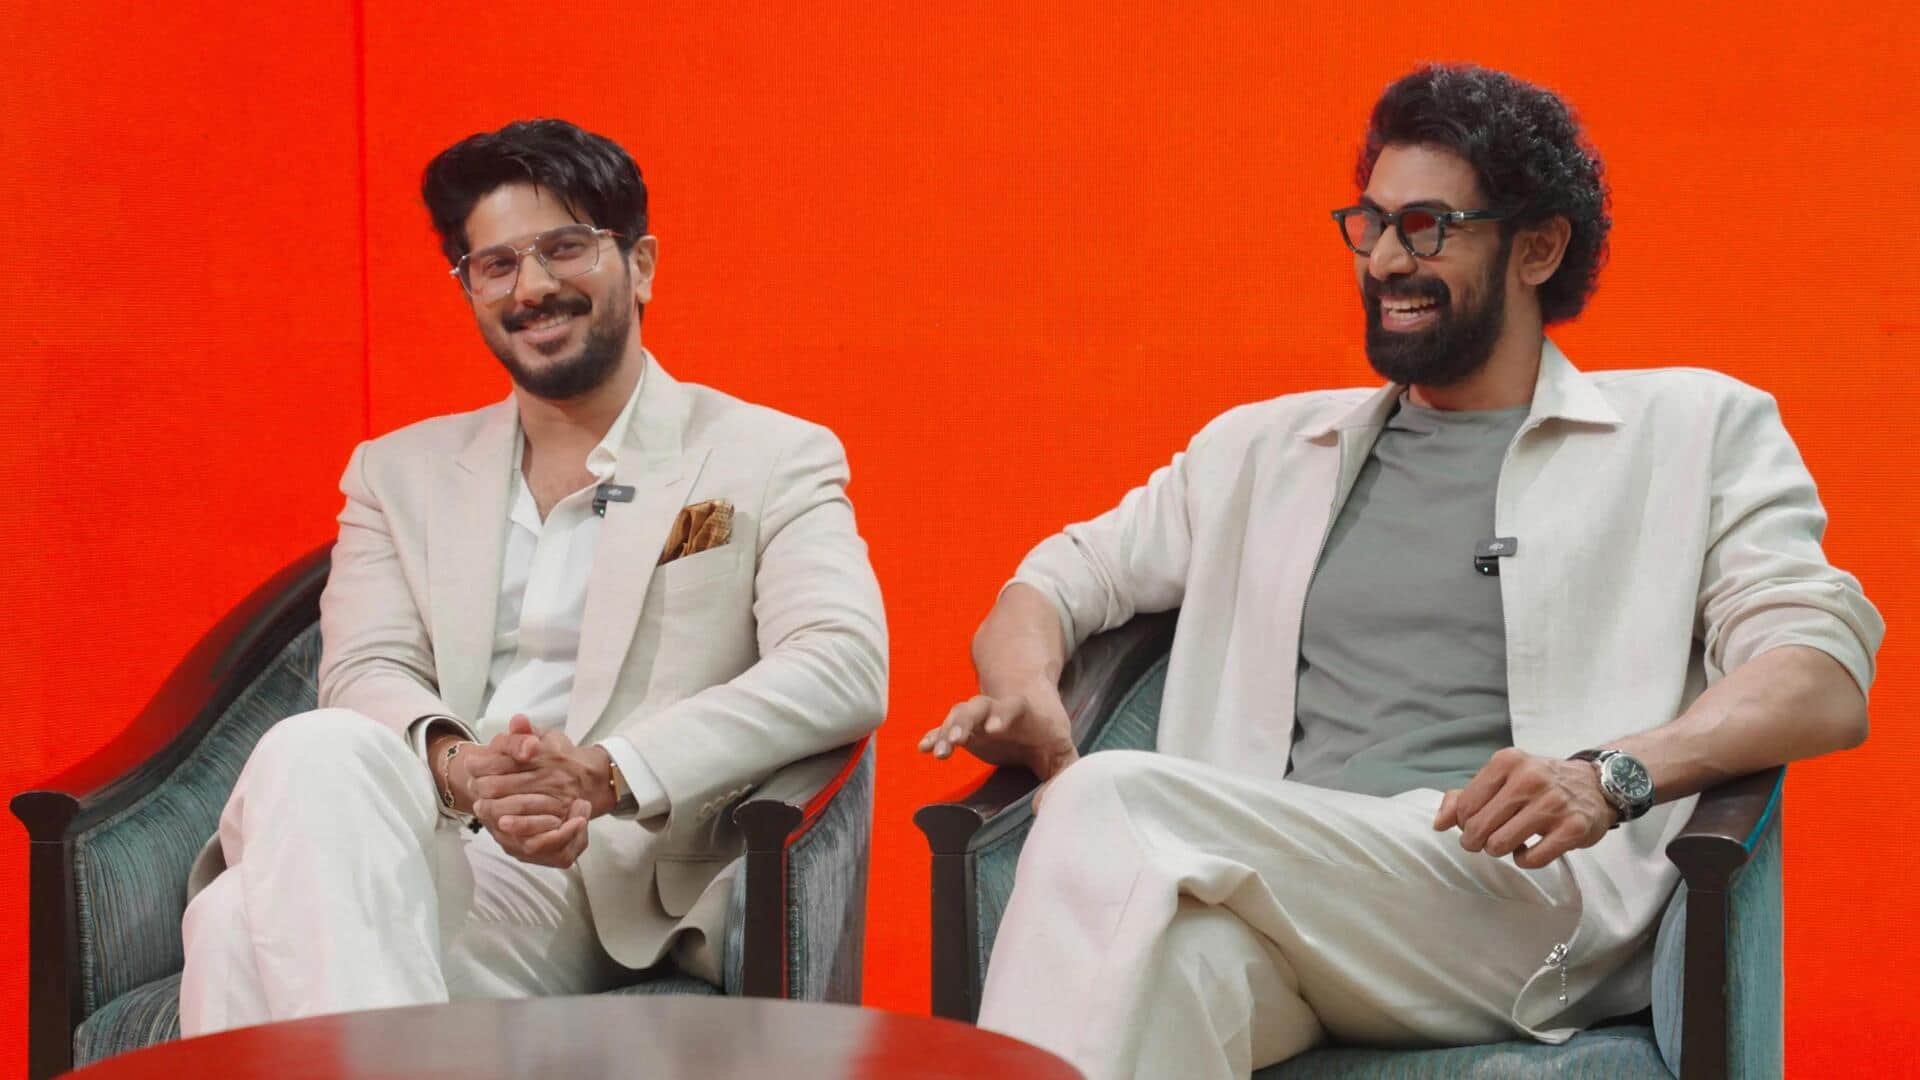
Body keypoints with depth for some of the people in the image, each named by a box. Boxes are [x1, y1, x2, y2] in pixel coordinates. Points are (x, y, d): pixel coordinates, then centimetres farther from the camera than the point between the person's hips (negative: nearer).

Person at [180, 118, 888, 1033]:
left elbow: (845, 669, -5)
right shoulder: (400, 474, 23)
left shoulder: (769, 459, 11)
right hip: (411, 849, 4)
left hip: (602, 886, -4)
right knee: (315, 752, -35)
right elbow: (366, 671, 7)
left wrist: (608, 772, -21)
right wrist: (458, 767, -19)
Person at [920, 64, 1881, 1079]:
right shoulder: (1262, 448, 29)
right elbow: (1056, 585, 27)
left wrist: (1613, 774, -17)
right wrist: (1027, 695, 0)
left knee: (1113, 803, -29)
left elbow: (1826, 679, 4)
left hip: (1531, 901, -3)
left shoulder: (1694, 429, 17)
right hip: (1268, 895, 3)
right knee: (1173, 958, -39)